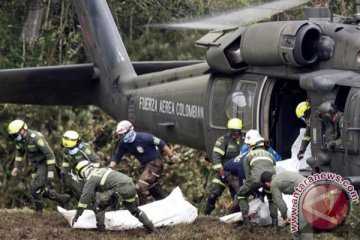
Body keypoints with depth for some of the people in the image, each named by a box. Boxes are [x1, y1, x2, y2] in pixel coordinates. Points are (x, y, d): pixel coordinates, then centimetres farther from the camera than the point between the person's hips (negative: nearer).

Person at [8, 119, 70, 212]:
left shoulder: (36, 138, -29)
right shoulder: (20, 139, -3)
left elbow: (50, 153, -27)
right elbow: (19, 152, 18)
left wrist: (51, 171, -27)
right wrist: (16, 167, 11)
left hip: (45, 164, -9)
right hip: (36, 166, 9)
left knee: (35, 188, -15)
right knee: (40, 189, 11)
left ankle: (38, 211, -2)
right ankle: (62, 199, 22)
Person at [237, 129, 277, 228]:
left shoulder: (248, 156, 29)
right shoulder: (270, 155, 37)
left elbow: (247, 175, 30)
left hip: (257, 177, -3)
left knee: (242, 195, 23)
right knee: (272, 198, 34)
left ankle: (246, 221, 10)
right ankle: (275, 221, 18)